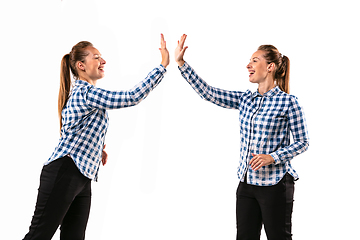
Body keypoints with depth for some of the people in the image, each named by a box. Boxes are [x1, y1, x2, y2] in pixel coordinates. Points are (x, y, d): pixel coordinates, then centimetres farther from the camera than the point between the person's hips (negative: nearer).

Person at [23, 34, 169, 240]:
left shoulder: (83, 93, 20)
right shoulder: (86, 93, -12)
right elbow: (132, 97, -20)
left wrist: (97, 149, 12)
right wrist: (163, 65, -18)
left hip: (82, 178, 10)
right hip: (64, 174, -10)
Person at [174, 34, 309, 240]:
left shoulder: (288, 102, -9)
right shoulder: (245, 99, 7)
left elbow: (302, 142, -6)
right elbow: (208, 93, 3)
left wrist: (273, 157, -20)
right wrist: (181, 63, 0)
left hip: (275, 184, -6)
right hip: (247, 182, 6)